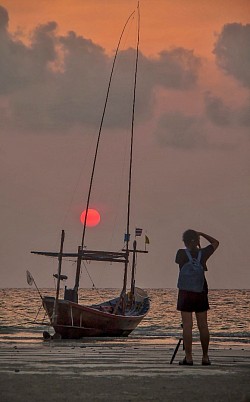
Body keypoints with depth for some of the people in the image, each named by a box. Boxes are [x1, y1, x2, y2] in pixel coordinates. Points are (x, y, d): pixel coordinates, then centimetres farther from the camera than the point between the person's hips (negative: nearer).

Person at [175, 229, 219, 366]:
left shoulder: (181, 253, -9)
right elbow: (215, 243, 16)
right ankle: (205, 357, 12)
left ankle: (188, 357, -6)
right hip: (201, 293, 2)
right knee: (203, 326, 8)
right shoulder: (203, 253, -2)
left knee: (187, 326, -3)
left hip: (185, 293, -2)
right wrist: (202, 234, 12)